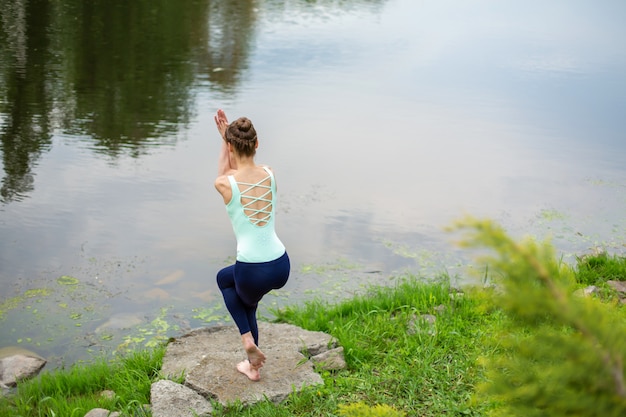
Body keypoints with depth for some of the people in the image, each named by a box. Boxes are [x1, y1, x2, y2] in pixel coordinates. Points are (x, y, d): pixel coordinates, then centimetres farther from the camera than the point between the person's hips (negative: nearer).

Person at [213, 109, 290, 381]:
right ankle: (253, 366, 43)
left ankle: (248, 339, 18)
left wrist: (225, 139, 16)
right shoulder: (271, 175, 0)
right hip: (282, 266, 5)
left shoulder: (224, 184, -11)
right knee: (247, 301, 35)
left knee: (224, 279, 34)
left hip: (253, 272, -4)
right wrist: (228, 134, 16)